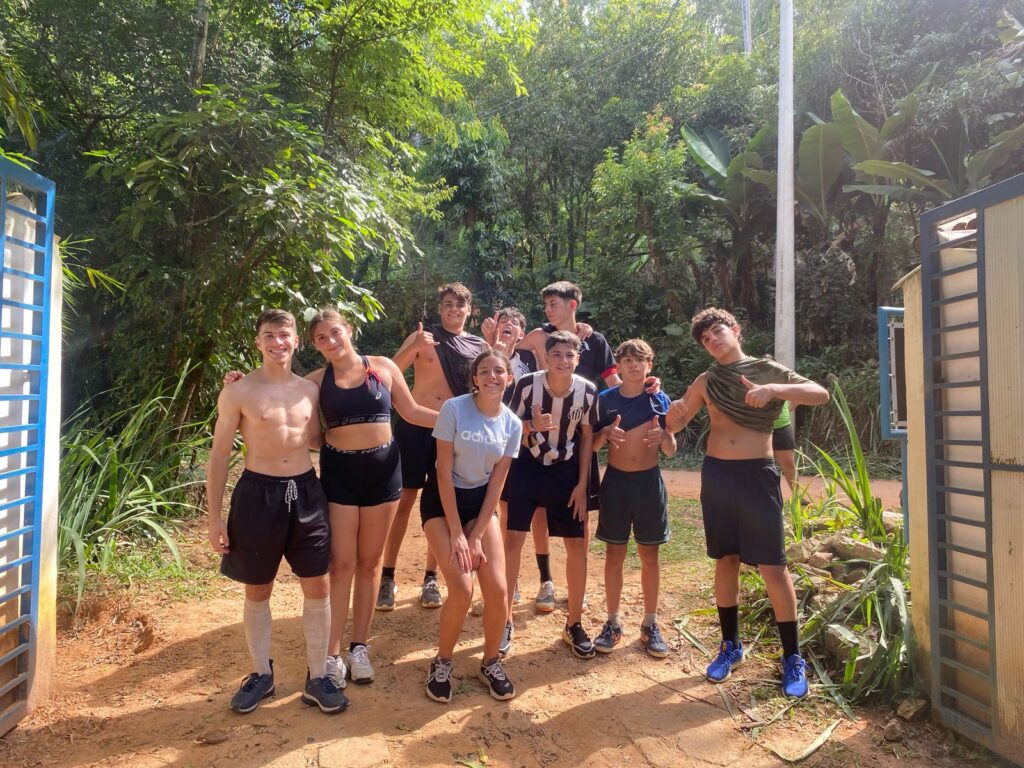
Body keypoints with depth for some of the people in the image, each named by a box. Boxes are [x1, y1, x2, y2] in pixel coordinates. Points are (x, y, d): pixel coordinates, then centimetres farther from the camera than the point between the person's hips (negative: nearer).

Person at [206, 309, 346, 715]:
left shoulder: (309, 389, 5)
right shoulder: (238, 392, -6)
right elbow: (219, 456, -3)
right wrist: (215, 517, -5)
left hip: (305, 492, 3)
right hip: (258, 493, -3)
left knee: (318, 587, 5)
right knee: (257, 591, 12)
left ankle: (317, 678, 21)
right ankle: (262, 674, 32)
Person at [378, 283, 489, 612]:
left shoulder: (479, 346, 7)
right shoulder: (423, 337, -1)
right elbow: (389, 372, -11)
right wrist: (414, 347, -28)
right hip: (415, 425, -2)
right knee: (404, 500, 1)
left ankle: (431, 579, 20)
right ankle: (388, 577, 11)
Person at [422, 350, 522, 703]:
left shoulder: (513, 424, -6)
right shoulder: (454, 408, -18)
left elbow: (497, 482, -2)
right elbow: (444, 472, -16)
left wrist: (477, 535, -8)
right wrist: (456, 533, -16)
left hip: (481, 501, 4)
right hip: (443, 499, -4)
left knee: (497, 588, -8)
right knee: (462, 590, -15)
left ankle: (491, 663, 18)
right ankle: (442, 663, 12)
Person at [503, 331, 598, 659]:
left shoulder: (587, 391, -13)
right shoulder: (528, 384, -18)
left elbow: (587, 435, -2)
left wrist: (582, 484, -4)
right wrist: (533, 427, -29)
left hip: (568, 471, 2)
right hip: (527, 467, -1)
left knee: (577, 546, 2)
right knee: (512, 540, -4)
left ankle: (574, 624, 20)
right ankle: (506, 621, 12)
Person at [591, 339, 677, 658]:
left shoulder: (660, 399, -1)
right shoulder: (606, 399, -3)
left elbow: (671, 450, 0)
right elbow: (592, 445, 1)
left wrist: (663, 435, -22)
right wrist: (605, 434, -20)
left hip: (649, 482, 1)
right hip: (615, 482, 0)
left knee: (649, 556, 9)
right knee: (614, 555, 7)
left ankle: (650, 625, 22)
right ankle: (613, 623, 20)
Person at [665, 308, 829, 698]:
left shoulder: (767, 370, 1)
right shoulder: (706, 381, 8)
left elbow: (821, 394, -10)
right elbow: (673, 425, 12)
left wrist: (773, 390, -24)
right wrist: (674, 410, -11)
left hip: (757, 474, -3)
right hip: (716, 474, 3)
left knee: (772, 567, -3)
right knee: (726, 562, 10)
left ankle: (792, 658, 12)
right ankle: (731, 646, 24)